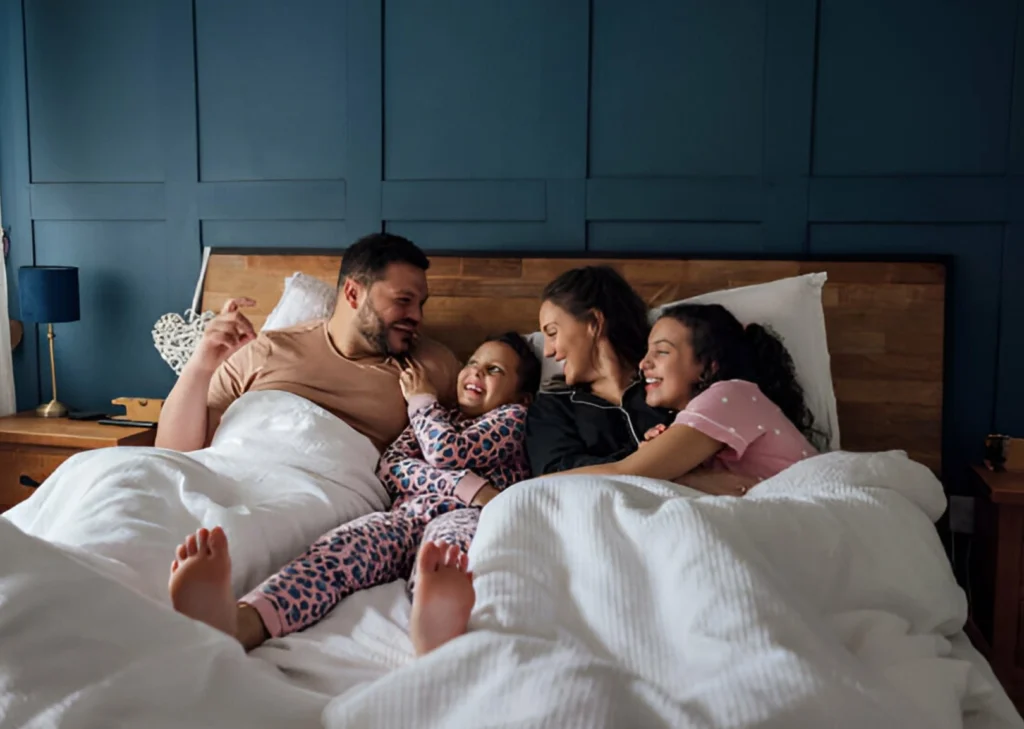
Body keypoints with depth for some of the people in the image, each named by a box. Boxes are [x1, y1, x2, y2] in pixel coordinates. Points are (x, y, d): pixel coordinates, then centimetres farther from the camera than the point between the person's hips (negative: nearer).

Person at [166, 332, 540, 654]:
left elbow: (449, 453, 1)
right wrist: (461, 484, -4)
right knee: (352, 538, -31)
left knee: (451, 536, -41)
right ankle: (241, 622, -61)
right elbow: (389, 467, 13)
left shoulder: (513, 416, 23)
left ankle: (435, 625, -78)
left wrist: (422, 400, 22)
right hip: (407, 516, 4)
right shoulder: (438, 419, 36)